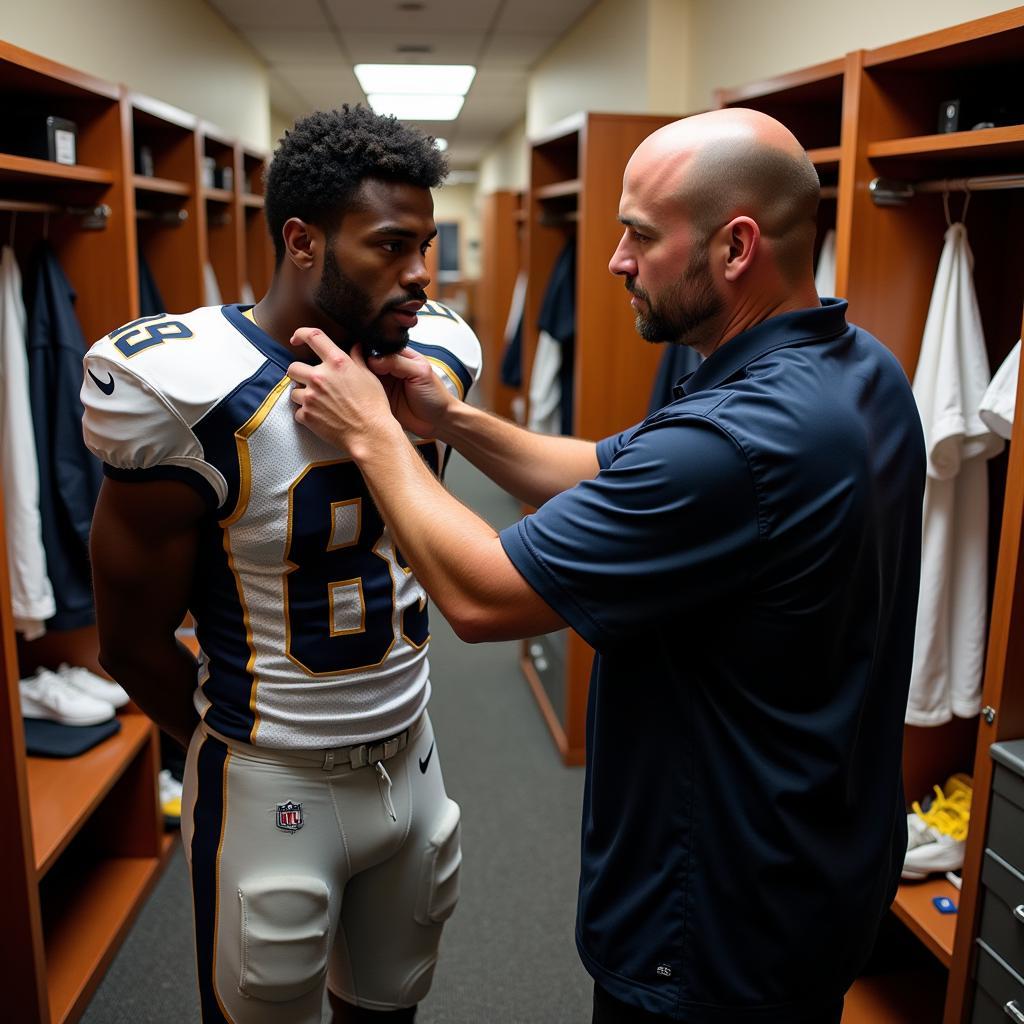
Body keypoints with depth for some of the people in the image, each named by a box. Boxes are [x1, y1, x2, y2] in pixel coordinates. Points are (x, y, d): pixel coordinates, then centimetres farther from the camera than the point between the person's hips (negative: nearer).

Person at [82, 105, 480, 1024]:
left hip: (411, 751, 5)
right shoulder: (195, 397, -22)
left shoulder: (439, 357, -4)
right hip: (273, 781, -5)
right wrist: (242, 748, 2)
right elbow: (134, 643, -11)